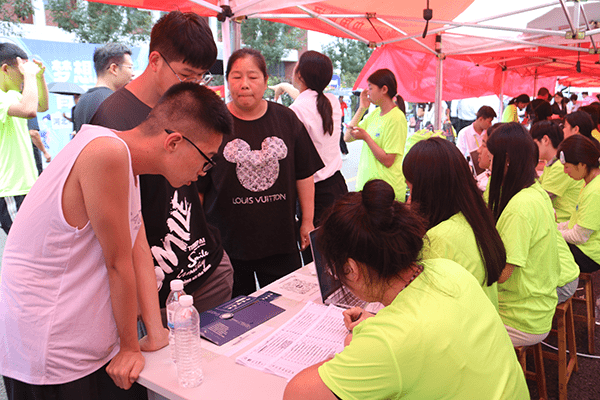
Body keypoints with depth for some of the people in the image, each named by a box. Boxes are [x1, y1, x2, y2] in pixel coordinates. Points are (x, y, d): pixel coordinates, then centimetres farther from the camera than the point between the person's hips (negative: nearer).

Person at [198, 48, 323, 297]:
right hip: (226, 242, -1)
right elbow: (197, 187, 0)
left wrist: (308, 221, 8)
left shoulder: (286, 119, 3)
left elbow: (304, 174, 8)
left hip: (281, 239, 2)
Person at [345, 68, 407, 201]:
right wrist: (362, 108, 2)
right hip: (365, 183, 7)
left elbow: (388, 161, -19)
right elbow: (347, 138, 4)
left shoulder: (396, 118, -15)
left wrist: (366, 137, -20)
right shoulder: (374, 113, 10)